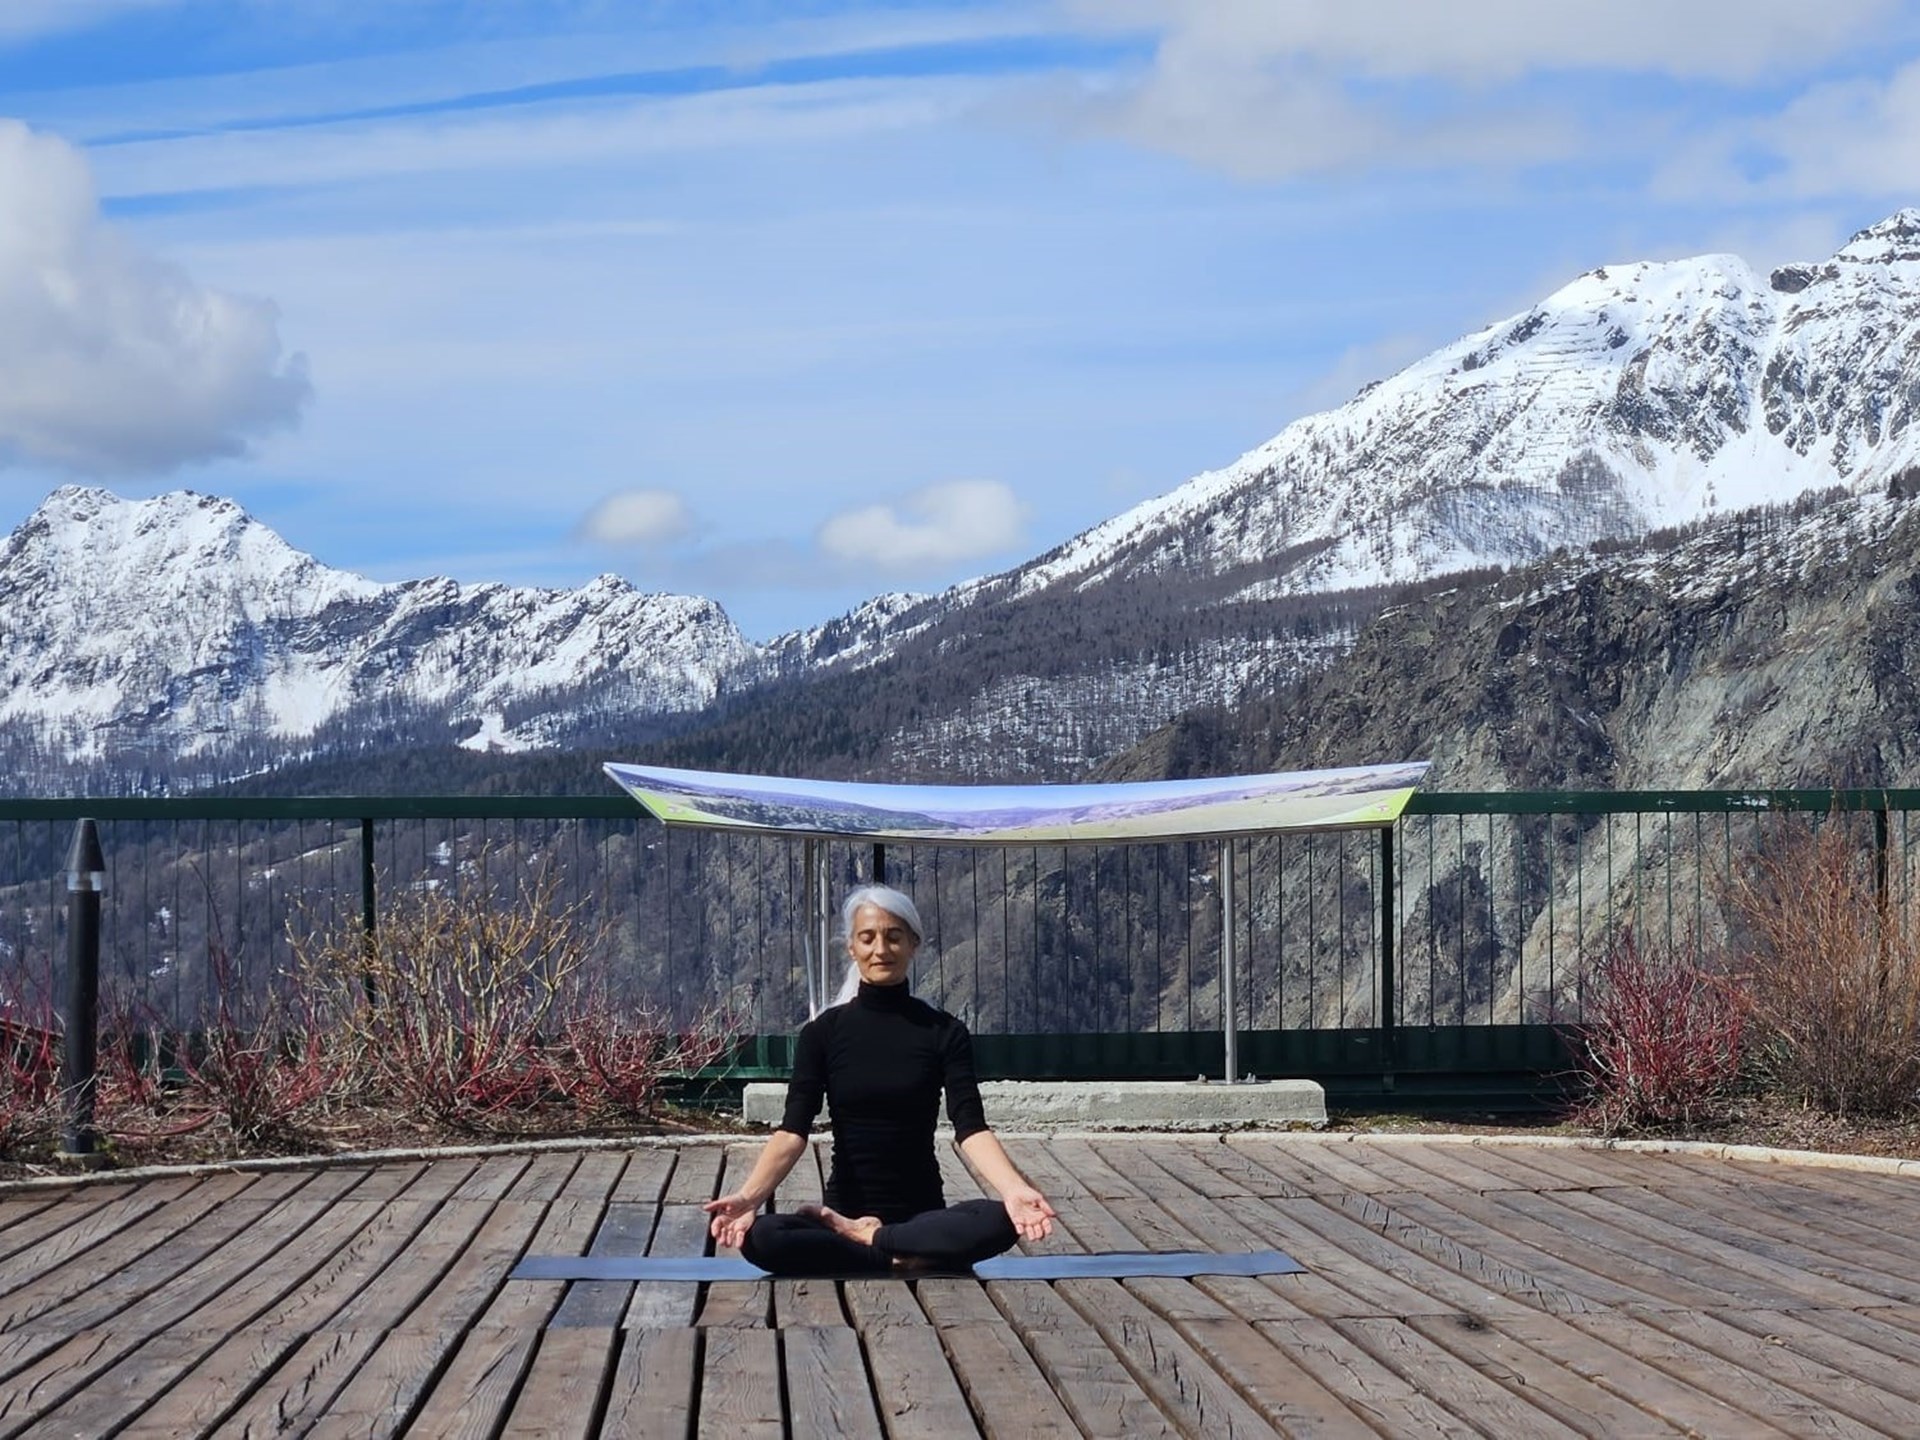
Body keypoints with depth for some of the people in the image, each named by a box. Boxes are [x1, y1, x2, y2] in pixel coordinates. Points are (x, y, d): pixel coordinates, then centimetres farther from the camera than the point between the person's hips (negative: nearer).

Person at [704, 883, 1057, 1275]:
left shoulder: (944, 1033, 1)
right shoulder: (823, 1033, 1)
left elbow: (970, 1128, -11)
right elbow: (793, 1129, -10)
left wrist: (1014, 1189, -32)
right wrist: (749, 1195, -30)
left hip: (923, 1213, 0)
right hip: (844, 1209, 0)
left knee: (1002, 1221, -33)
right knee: (760, 1237, -33)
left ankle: (864, 1240, -18)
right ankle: (900, 1259, -22)